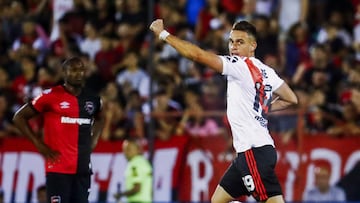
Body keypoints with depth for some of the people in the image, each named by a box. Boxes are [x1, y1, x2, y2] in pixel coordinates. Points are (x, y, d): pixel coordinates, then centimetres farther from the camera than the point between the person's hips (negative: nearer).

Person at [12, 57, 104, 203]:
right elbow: (19, 118, -2)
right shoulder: (51, 96, -7)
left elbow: (99, 119, 34)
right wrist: (39, 144, -6)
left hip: (83, 168, 6)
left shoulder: (92, 99, 11)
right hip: (58, 168, -6)